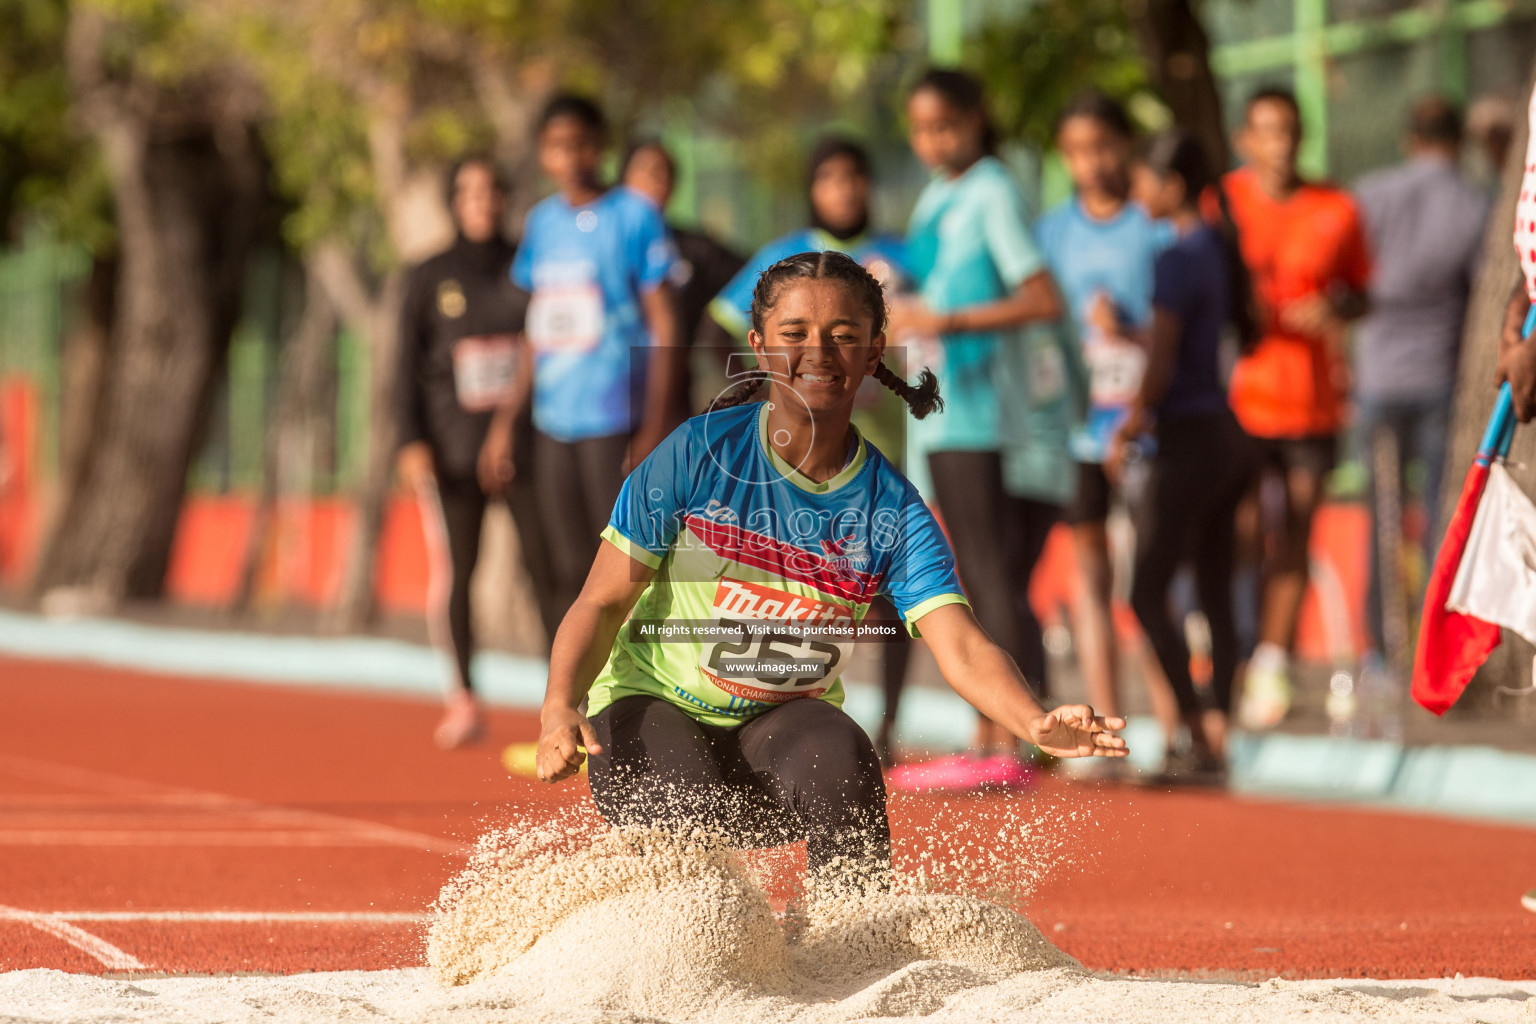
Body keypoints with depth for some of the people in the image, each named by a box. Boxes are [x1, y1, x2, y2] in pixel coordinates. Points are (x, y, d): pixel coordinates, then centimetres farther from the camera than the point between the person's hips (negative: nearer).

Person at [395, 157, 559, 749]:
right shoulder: (431, 279, 7)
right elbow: (409, 367, 7)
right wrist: (412, 443, -4)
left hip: (523, 448, 0)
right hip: (453, 451, 0)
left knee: (546, 567, -7)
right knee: (453, 573, -4)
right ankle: (463, 700, 3)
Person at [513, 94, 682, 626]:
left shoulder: (634, 215, -4)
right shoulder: (541, 222, 12)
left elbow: (663, 326, -6)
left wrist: (654, 426, -12)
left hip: (615, 421, -5)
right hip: (552, 423, 5)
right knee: (570, 574, 8)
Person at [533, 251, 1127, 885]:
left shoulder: (894, 512, -7)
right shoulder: (698, 454, -11)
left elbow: (963, 650, -19)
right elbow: (602, 602, -7)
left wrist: (1038, 725, -41)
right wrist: (560, 707, -27)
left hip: (786, 720, 1)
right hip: (649, 710, -1)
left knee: (842, 761, -31)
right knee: (691, 814, -31)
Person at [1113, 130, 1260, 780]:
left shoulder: (1177, 258, -16)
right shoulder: (1220, 249, 10)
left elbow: (1161, 365, -18)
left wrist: (1128, 430, -4)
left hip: (1188, 438, -9)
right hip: (1227, 431, 9)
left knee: (1148, 592, -5)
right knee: (1215, 596, 10)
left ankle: (1199, 734, -12)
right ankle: (1217, 733, 11)